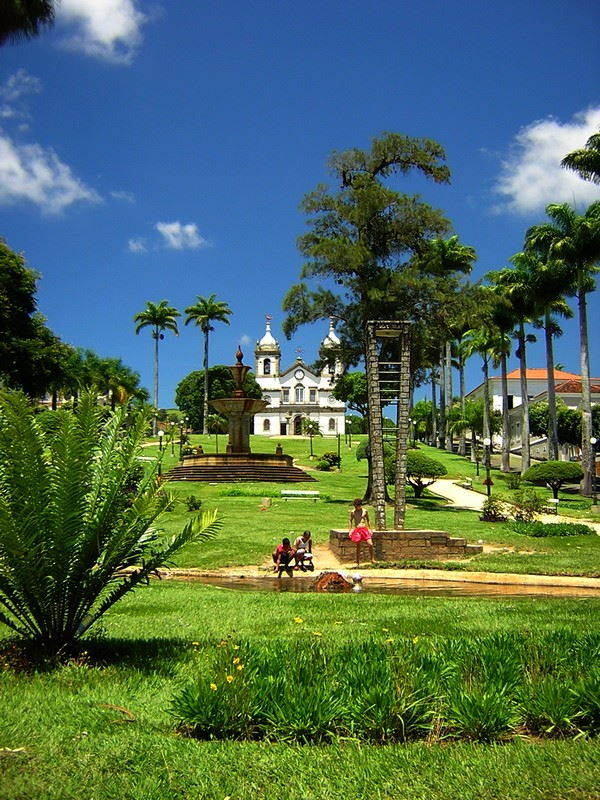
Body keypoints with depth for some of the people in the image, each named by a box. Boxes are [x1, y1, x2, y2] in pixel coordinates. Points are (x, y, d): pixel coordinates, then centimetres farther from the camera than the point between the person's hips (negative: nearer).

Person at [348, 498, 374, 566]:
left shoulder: (365, 511, 5)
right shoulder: (353, 512, 3)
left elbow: (368, 520, 14)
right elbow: (350, 521, 10)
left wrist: (370, 529, 9)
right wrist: (349, 531, 3)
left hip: (365, 529, 0)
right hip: (357, 530, 0)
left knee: (370, 544, -13)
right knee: (358, 547, 1)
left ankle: (372, 559, 3)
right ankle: (358, 563, 10)